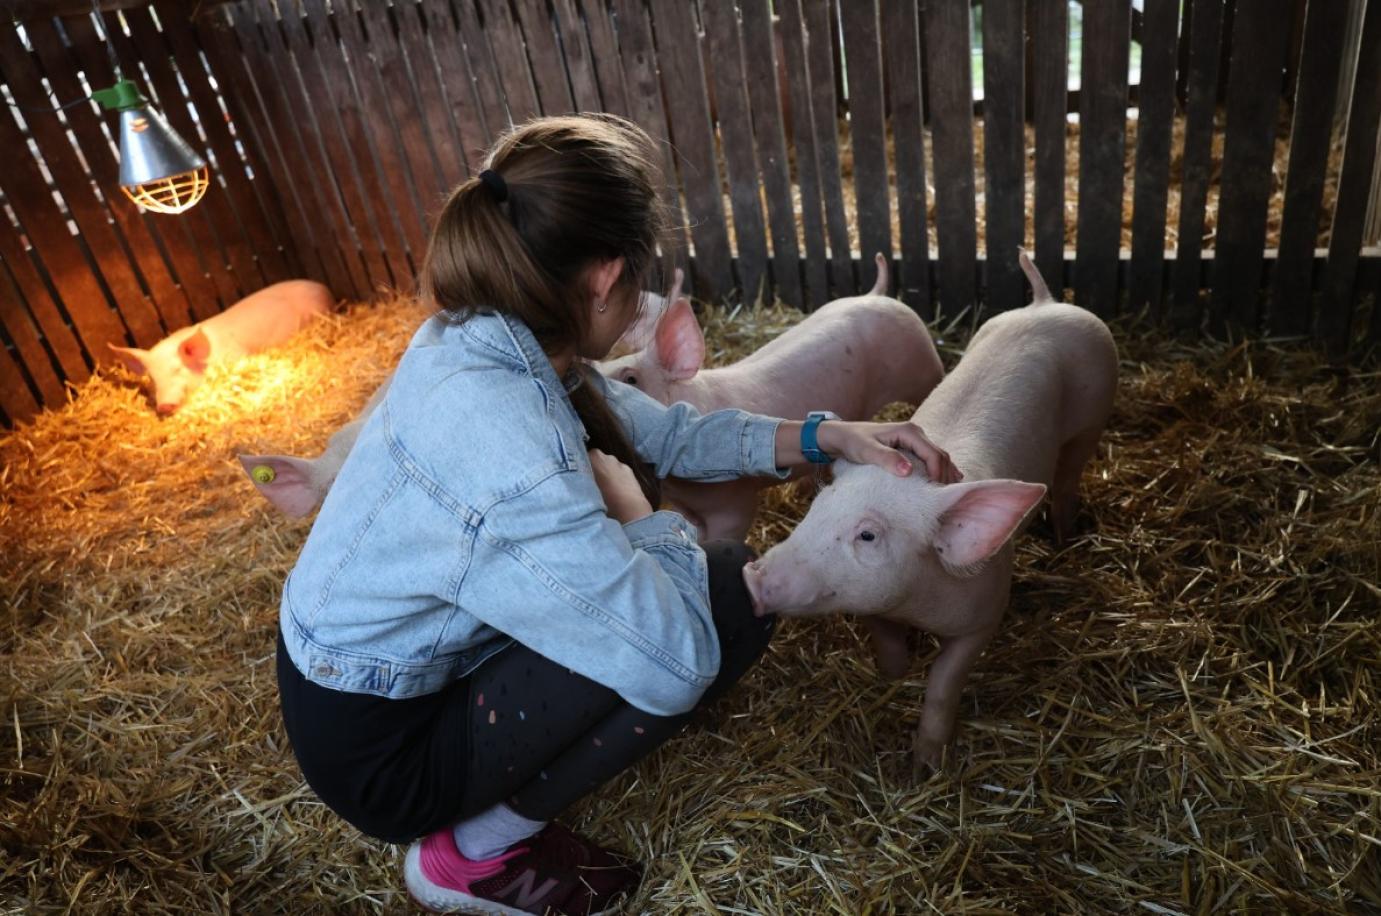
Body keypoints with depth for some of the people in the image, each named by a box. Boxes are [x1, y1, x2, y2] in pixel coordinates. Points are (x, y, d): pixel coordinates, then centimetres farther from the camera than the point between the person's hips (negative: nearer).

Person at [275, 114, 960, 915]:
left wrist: (825, 435, -2)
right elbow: (677, 660, -30)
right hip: (383, 753, -8)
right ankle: (480, 851, -2)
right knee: (736, 592, -17)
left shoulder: (481, 338, -7)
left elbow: (663, 432, 4)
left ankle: (492, 808, 13)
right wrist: (641, 516, -14)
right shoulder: (508, 454, -36)